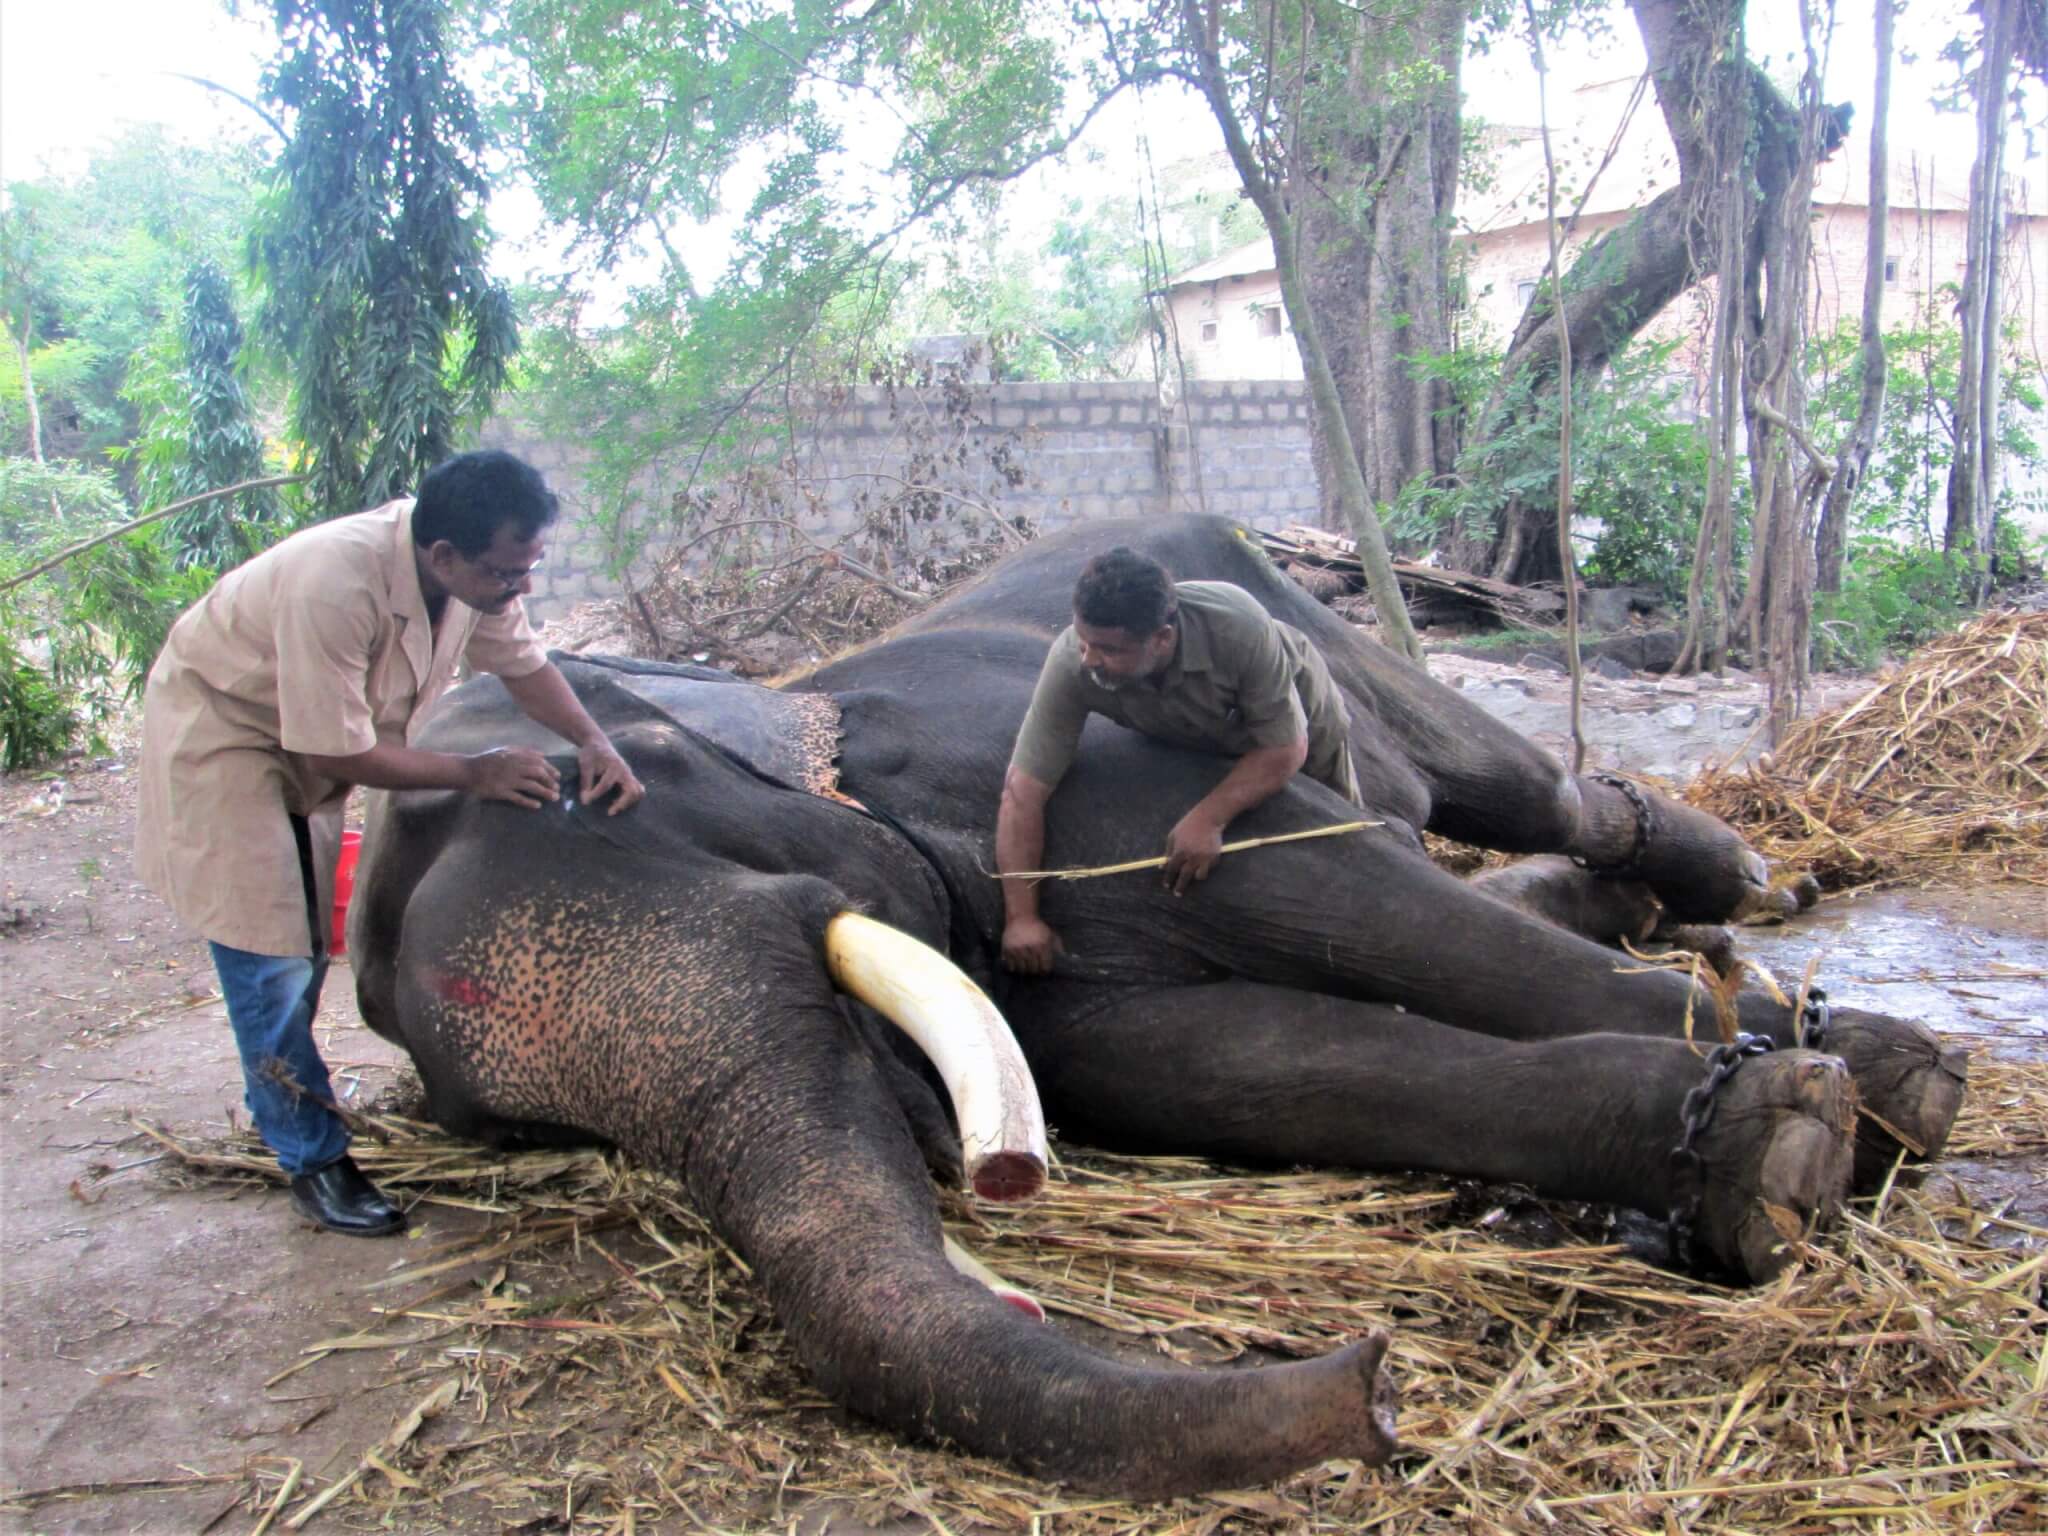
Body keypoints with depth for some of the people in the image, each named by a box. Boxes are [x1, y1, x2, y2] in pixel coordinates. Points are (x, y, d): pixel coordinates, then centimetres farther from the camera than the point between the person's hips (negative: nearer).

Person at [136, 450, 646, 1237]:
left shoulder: (478, 571, -19)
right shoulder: (336, 585, -41)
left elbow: (521, 661, -2)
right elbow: (341, 754, -33)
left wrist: (593, 742, -17)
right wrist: (475, 773, -26)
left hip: (313, 738, 8)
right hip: (220, 730, -7)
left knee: (308, 941, 18)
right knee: (270, 954, -7)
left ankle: (280, 1102, 38)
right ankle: (313, 1158, 5)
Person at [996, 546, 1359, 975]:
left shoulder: (1237, 627, -46)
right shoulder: (1072, 663, -39)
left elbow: (1287, 749, -34)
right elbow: (1023, 790, -37)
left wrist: (1209, 818, -47)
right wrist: (1021, 916, -41)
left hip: (1294, 720, -2)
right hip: (1194, 745, 2)